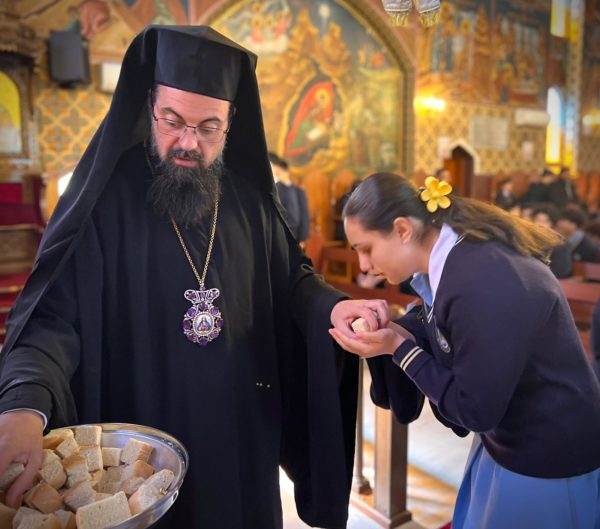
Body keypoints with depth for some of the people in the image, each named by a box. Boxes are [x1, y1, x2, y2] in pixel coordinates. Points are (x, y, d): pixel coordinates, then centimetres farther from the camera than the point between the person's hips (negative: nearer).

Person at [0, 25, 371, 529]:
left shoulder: (248, 197, 0)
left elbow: (289, 282, 8)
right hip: (136, 436, -3)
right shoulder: (106, 197, -12)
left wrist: (333, 306, -14)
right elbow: (53, 315, -17)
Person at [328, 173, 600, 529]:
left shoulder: (482, 287, -33)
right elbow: (443, 334, 4)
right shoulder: (453, 260, -5)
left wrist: (398, 348, -22)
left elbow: (476, 410, -27)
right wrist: (389, 329, -12)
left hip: (547, 463, -8)